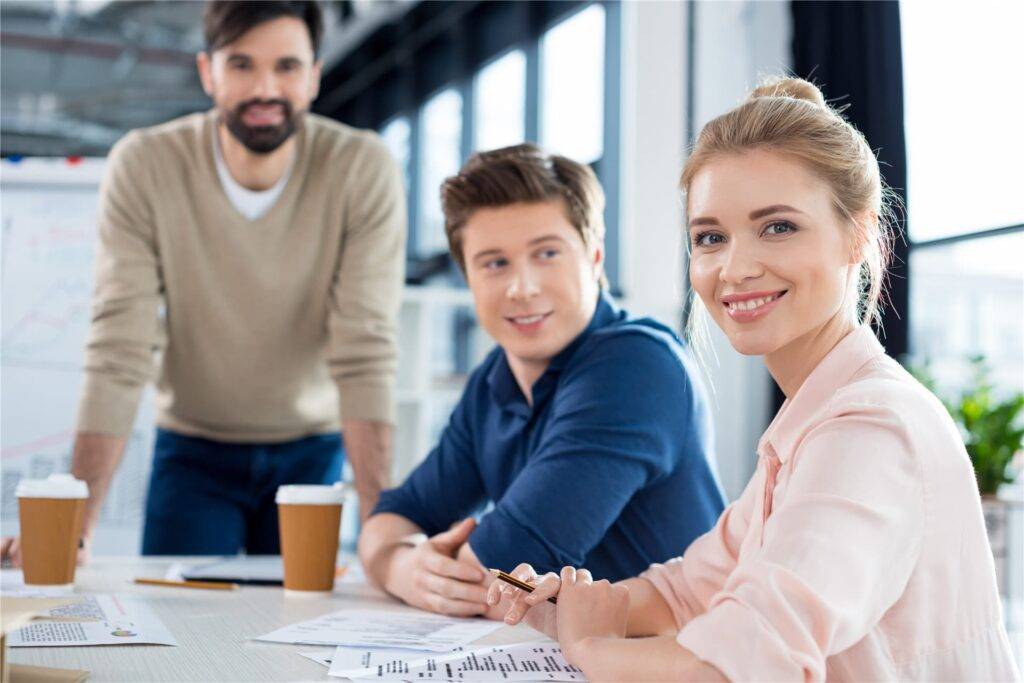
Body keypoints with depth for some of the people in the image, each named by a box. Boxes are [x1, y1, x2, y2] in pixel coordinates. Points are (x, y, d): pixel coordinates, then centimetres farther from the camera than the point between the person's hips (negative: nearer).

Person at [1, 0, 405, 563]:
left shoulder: (364, 172, -20)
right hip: (193, 449, 0)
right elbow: (118, 353, -21)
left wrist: (381, 521, -32)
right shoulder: (143, 166, -19)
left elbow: (365, 353, -24)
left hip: (313, 451, 0)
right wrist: (74, 526, -27)